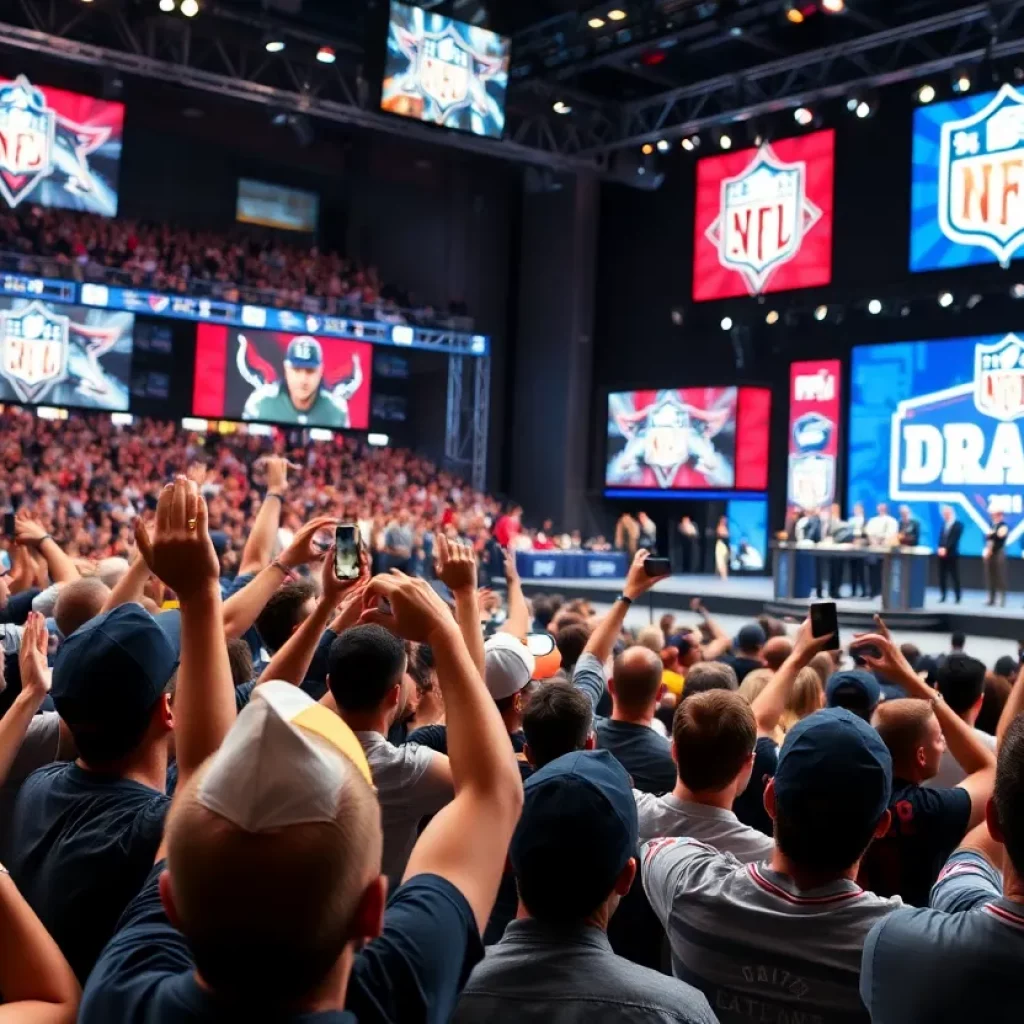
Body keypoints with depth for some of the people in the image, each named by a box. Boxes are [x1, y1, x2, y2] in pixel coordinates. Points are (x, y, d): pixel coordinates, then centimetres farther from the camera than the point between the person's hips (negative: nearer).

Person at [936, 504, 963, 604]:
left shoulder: (958, 524, -3)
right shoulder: (944, 524, 14)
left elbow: (954, 539, -12)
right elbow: (941, 538, 8)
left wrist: (945, 549, -19)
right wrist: (940, 548, -10)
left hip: (952, 554, -5)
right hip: (942, 553, 5)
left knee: (954, 576, -3)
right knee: (942, 576, 4)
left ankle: (957, 597, 3)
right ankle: (943, 596, 10)